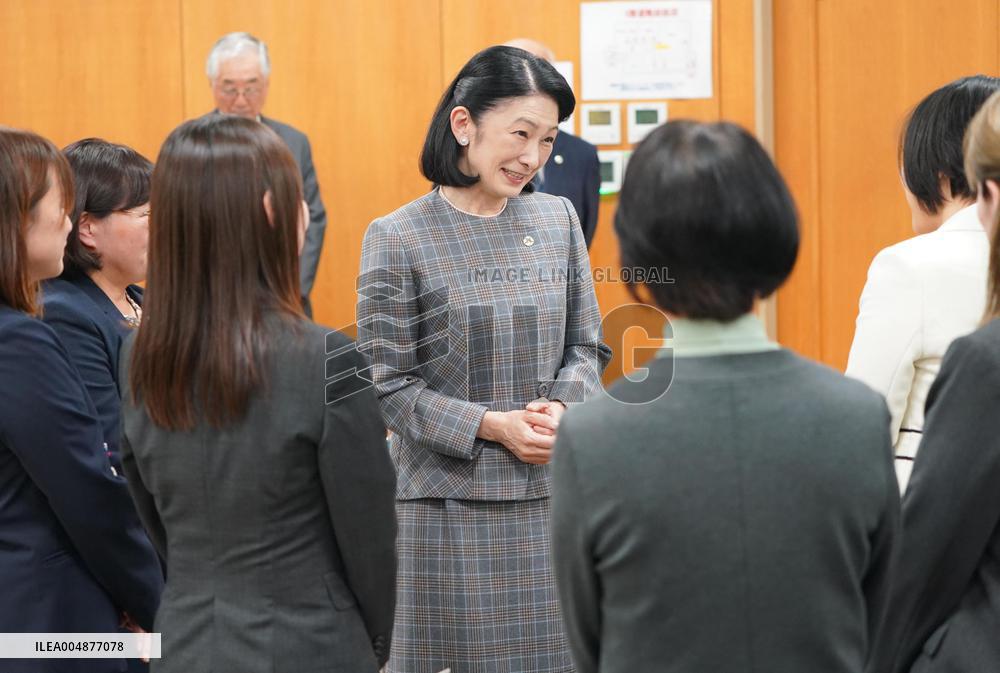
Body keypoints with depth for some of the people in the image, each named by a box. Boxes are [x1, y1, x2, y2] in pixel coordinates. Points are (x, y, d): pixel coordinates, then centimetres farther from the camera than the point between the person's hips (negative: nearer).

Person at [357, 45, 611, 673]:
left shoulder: (558, 218, 6)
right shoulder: (398, 238, -7)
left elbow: (587, 346, 11)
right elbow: (388, 384, -6)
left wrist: (561, 407, -9)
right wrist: (489, 426, -16)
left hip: (552, 492, 4)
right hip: (451, 502, -3)